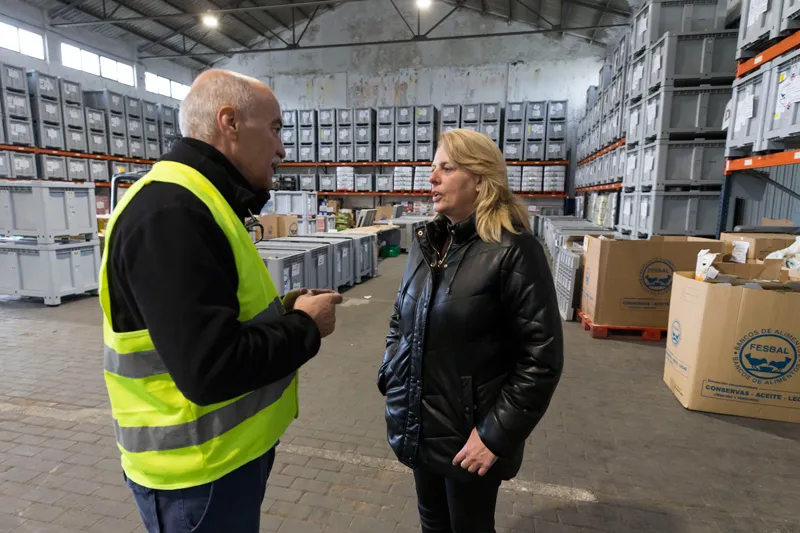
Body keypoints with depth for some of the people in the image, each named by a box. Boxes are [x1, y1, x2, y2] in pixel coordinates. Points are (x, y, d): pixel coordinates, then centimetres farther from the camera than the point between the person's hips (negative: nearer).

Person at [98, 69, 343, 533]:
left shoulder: (195, 201, 8)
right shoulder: (170, 211, -26)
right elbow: (211, 368, -32)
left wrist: (283, 310, 0)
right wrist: (305, 326, -18)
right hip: (201, 469, -9)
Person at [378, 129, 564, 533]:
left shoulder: (513, 250, -17)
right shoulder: (426, 243, 3)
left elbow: (541, 358, -18)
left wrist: (496, 435, -16)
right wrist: (390, 380, 4)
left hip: (468, 434, -5)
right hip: (418, 424, 6)